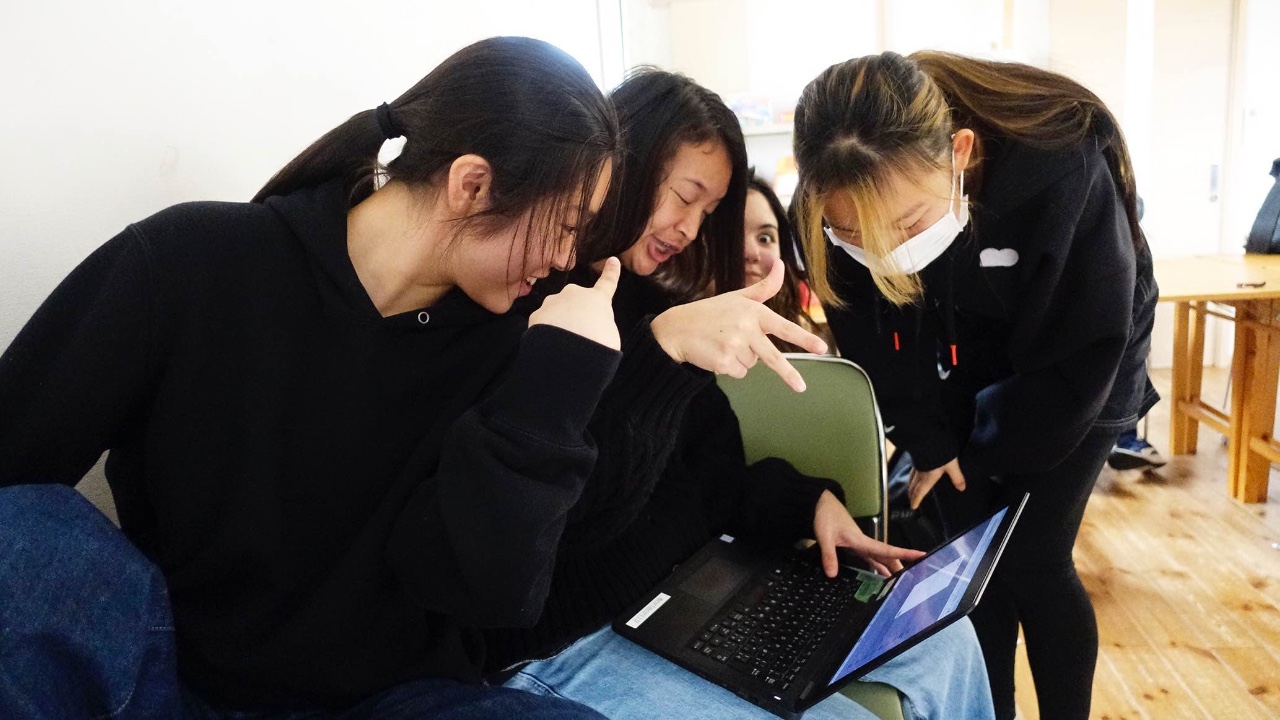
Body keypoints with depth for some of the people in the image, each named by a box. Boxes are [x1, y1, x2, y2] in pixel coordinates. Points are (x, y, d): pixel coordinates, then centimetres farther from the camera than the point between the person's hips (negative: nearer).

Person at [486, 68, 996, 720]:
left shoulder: (650, 301, 11)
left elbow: (708, 474, 11)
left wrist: (810, 501, -4)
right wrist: (663, 351, -35)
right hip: (566, 639, -8)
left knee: (942, 640, 8)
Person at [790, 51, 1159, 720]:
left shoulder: (1062, 161, -36)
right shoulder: (845, 207, -26)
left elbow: (1083, 349, -23)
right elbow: (870, 344, -9)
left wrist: (986, 454, -13)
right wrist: (929, 442, -11)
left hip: (1076, 387, -3)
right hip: (958, 396, 3)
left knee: (1031, 562, -5)